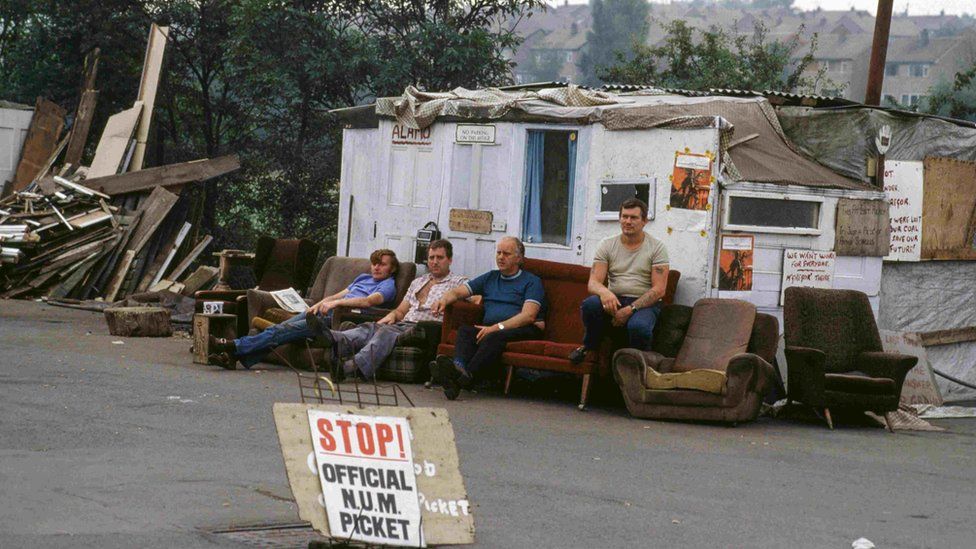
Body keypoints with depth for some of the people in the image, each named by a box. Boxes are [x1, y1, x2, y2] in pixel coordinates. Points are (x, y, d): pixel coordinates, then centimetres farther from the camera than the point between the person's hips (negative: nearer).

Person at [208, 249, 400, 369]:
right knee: (283, 327, -14)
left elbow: (370, 301, -15)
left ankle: (234, 347, -28)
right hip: (325, 311, 8)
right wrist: (320, 303, 7)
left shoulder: (388, 286, 4)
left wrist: (337, 302, -24)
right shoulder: (364, 277, 32)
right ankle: (237, 357, -24)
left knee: (283, 331, -21)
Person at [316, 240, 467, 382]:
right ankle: (335, 340, -55)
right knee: (371, 327, -25)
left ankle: (350, 367, -58)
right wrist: (392, 316, 5)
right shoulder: (418, 282, 33)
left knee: (387, 333, -34)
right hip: (403, 324, 6)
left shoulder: (458, 282, 14)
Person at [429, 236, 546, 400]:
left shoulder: (531, 281, 9)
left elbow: (528, 316, -7)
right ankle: (459, 366, -56)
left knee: (494, 337, -36)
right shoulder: (490, 278, 28)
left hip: (525, 331, -5)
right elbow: (458, 292, 21)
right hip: (491, 329, 5)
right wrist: (444, 300, -4)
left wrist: (497, 327, -18)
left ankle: (467, 375, -58)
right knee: (464, 330, -26)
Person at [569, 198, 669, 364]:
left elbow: (659, 290, -9)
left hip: (644, 303, -3)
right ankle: (589, 346, -2)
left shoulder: (656, 247, -1)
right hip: (614, 300, 3)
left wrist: (631, 309, -21)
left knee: (638, 327, -38)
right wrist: (604, 292, -28)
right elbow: (593, 282, -2)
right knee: (590, 304, -32)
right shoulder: (607, 245, 7)